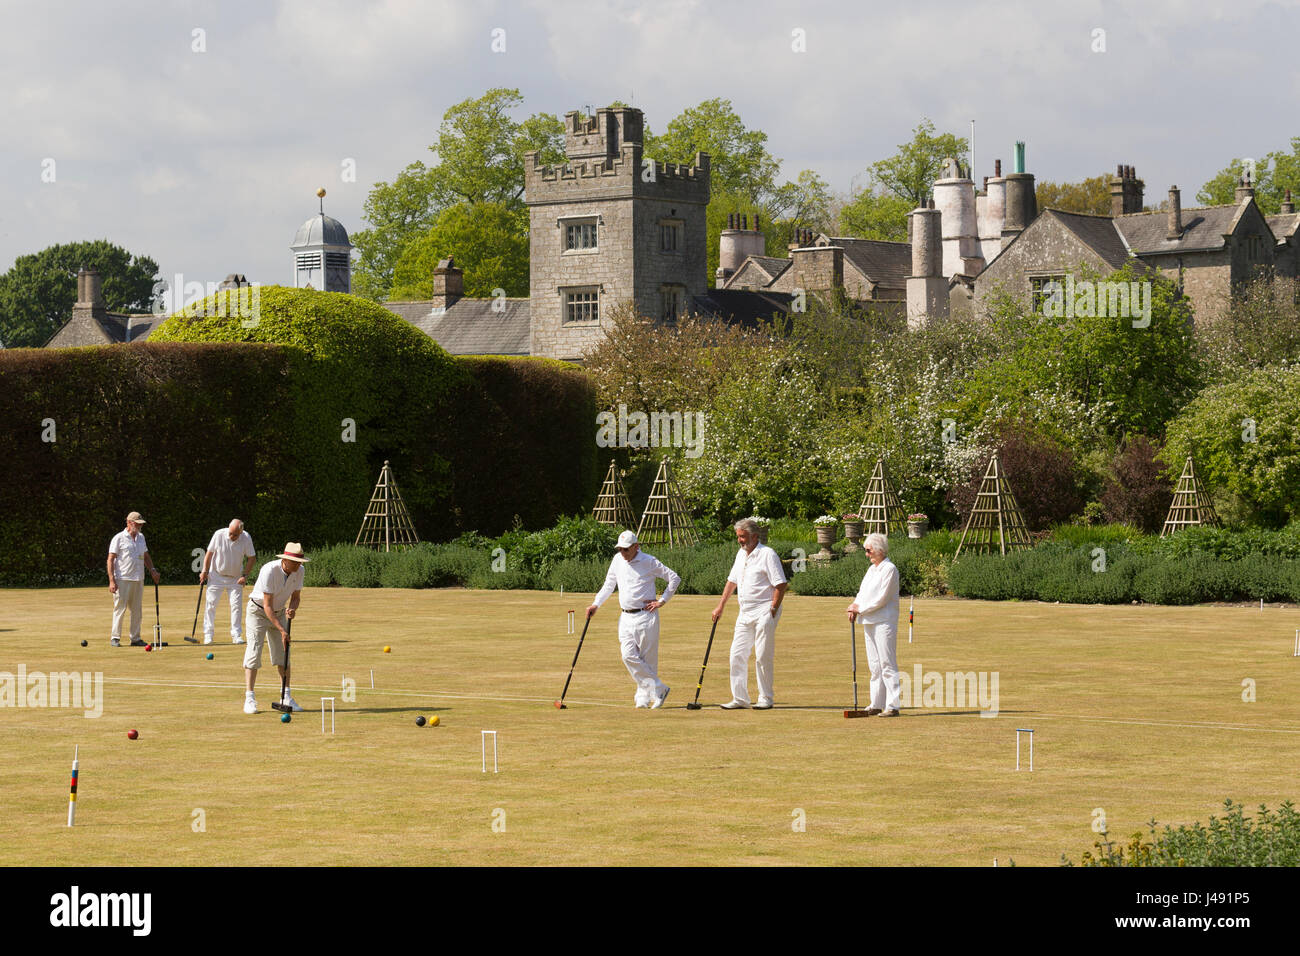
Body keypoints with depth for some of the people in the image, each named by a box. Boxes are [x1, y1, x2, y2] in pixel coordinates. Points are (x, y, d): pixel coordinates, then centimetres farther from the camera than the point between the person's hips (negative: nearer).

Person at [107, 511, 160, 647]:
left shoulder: (141, 537, 16)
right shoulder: (119, 538, -5)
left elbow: (146, 556, 26)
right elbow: (110, 560, -8)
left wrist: (152, 570, 8)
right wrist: (112, 581, -16)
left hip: (138, 580, 6)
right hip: (122, 579, -6)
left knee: (136, 610, 7)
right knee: (120, 608, -6)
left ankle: (135, 638, 11)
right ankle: (115, 637, -1)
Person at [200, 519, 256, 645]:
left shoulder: (246, 538, -14)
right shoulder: (219, 534, -16)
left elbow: (252, 558, -3)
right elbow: (209, 553, -3)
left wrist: (245, 575, -10)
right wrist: (204, 571, -4)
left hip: (236, 578, 1)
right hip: (216, 575, -1)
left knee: (237, 605, -4)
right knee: (211, 603, -5)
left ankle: (236, 635, 2)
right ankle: (208, 634, 1)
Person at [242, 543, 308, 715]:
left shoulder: (299, 571, -13)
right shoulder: (269, 571, -31)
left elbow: (296, 596, 0)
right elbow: (267, 606, -30)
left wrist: (292, 609, -23)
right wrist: (281, 630, -34)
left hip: (279, 612, 6)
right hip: (258, 610, -6)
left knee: (283, 654, 2)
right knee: (254, 651, -13)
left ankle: (286, 697, 8)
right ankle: (249, 699, -14)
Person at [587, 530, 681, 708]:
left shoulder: (649, 561, -6)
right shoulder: (618, 560, 10)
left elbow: (674, 578, -2)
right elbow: (608, 585, 20)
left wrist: (662, 601, -5)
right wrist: (595, 604, 8)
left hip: (645, 615, -5)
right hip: (626, 617, 5)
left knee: (648, 658, -3)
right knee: (629, 656, -9)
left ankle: (644, 697, 4)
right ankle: (658, 689, -4)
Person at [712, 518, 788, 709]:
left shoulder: (767, 554, -9)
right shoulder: (741, 554, 16)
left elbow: (781, 584, -13)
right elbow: (732, 581, 25)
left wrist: (772, 611, -15)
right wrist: (720, 606, 22)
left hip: (764, 612, -8)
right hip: (745, 613, 8)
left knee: (763, 657, -6)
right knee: (737, 655, 3)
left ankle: (765, 699, 2)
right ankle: (740, 699, 7)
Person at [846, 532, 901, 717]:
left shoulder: (889, 569, -10)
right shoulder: (872, 569, 17)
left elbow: (881, 599, -14)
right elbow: (862, 592, 19)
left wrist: (860, 608, -8)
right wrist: (854, 607, -1)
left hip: (884, 622, -9)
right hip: (869, 622, 9)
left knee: (887, 664, -9)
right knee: (874, 665, 10)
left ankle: (892, 706, -10)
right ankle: (876, 704, 14)